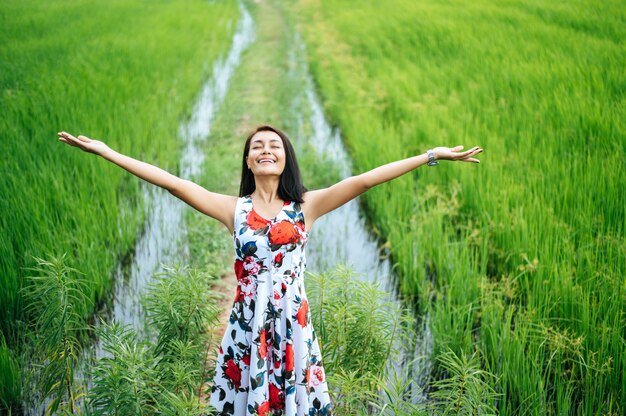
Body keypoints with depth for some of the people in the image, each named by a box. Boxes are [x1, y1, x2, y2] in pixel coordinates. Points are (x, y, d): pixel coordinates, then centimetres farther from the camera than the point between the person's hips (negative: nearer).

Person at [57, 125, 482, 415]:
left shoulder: (306, 206, 1)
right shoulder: (234, 209, 2)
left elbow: (364, 180, -6)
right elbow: (171, 181, -4)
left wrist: (431, 156, -11)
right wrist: (104, 150, -8)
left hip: (292, 323, 0)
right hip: (247, 323, 0)